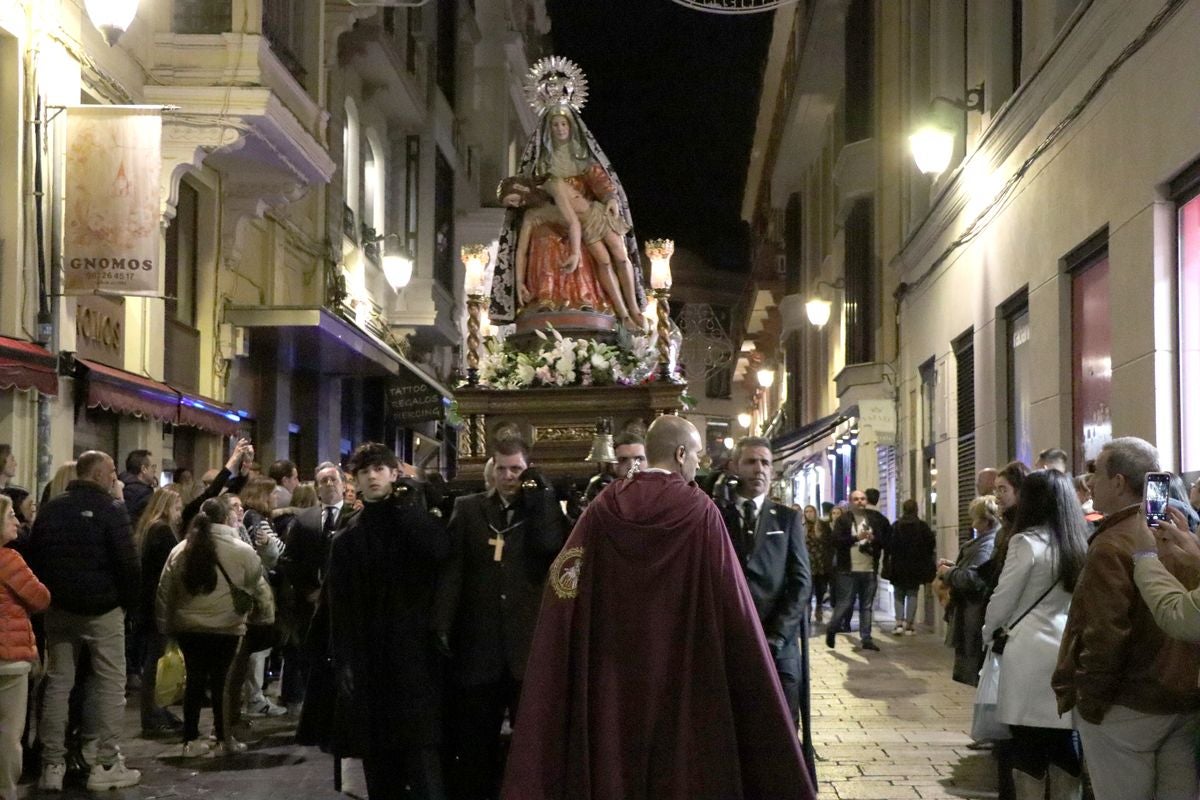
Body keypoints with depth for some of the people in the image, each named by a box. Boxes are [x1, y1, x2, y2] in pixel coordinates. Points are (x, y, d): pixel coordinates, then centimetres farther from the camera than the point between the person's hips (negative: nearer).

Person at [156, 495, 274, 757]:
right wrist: (266, 615, 13)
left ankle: (191, 740, 12)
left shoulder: (180, 550, 3)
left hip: (187, 627, 4)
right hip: (224, 627, -3)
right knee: (221, 681, 6)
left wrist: (166, 624, 16)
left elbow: (164, 591, 8)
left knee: (195, 679, 10)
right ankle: (224, 739, 13)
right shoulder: (241, 551, -9)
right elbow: (260, 588, -2)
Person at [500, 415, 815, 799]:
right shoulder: (700, 511, -9)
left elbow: (563, 587, -4)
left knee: (615, 766, 11)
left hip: (612, 675, 3)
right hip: (685, 673, -3)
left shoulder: (603, 508, -2)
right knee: (685, 767, 8)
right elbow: (731, 602, -10)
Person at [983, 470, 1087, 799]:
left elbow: (1002, 600, -5)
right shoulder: (1080, 544, 6)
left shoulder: (1027, 542, -9)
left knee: (1028, 751, 2)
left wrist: (990, 634, 14)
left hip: (1030, 654, -5)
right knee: (1065, 752, 8)